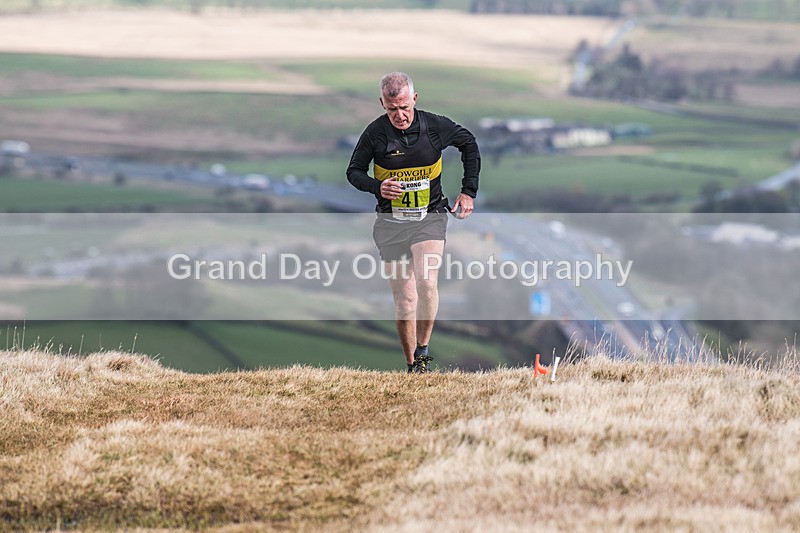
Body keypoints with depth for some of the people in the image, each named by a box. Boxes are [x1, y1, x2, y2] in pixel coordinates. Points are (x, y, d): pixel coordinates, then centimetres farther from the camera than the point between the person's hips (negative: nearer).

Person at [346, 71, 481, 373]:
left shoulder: (435, 126, -7)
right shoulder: (375, 133, -9)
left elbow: (469, 144, 12)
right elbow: (354, 171, 5)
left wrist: (469, 191, 9)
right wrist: (377, 186, -17)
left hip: (430, 216, -1)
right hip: (391, 223, 1)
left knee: (427, 283, -24)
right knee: (404, 301, 2)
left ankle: (423, 349, -5)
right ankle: (413, 368, 15)